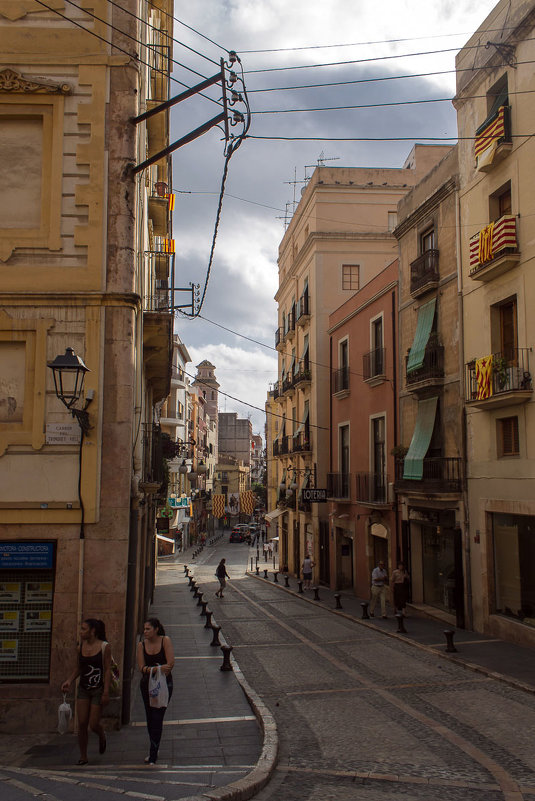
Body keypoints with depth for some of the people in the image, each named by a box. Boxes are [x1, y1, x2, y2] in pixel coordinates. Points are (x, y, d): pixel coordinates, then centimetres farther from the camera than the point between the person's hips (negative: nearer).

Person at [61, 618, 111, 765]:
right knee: (82, 724, -1)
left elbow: (107, 670, -10)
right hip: (83, 689, 4)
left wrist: (106, 692, -14)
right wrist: (69, 681, -4)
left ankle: (102, 737, 33)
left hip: (98, 689, -4)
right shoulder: (80, 647, 4)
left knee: (93, 725, -3)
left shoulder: (105, 647, -9)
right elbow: (78, 667, 13)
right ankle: (83, 757, 13)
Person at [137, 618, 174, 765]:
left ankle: (153, 755, -3)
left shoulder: (165, 640, -10)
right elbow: (142, 667, -9)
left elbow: (170, 663, -15)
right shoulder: (142, 644, -1)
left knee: (157, 717, -8)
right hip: (147, 684, 4)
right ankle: (154, 750, 28)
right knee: (150, 718, 11)